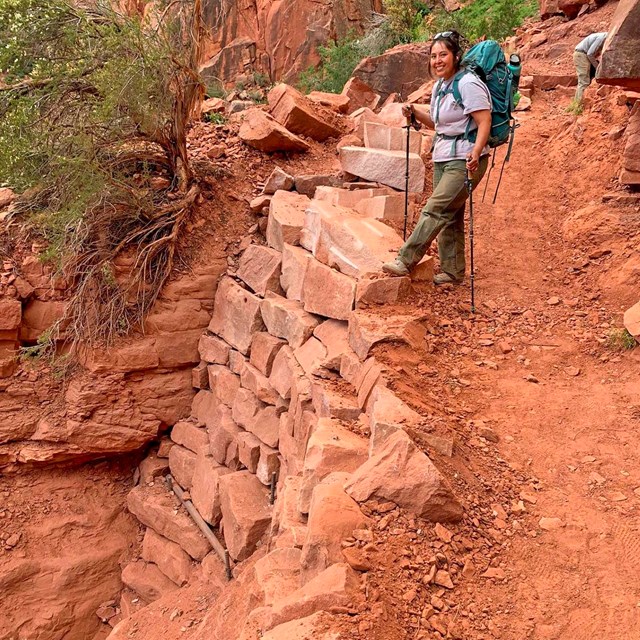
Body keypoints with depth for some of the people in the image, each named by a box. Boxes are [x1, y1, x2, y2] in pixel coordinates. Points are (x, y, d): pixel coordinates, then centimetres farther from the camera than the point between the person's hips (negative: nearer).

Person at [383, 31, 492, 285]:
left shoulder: (467, 84, -14)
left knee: (435, 210, -12)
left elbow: (485, 122, -19)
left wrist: (475, 152, -34)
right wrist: (415, 112, 6)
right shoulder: (439, 86, 12)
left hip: (465, 161, -9)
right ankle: (453, 271, 19)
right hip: (442, 158, 9)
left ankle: (406, 260, -9)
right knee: (449, 216, 11)